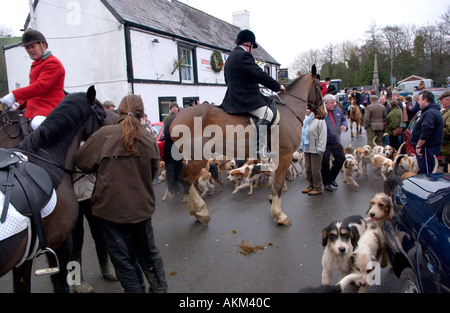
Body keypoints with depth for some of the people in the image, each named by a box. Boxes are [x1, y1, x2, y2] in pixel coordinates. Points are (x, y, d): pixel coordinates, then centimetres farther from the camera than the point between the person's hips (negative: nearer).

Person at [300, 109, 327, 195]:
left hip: (315, 149, -7)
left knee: (315, 169, -2)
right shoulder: (305, 120, 12)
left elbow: (322, 135, -15)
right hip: (306, 149, 7)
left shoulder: (319, 120, -11)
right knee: (308, 168, 13)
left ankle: (318, 188, 10)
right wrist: (301, 146, 18)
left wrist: (320, 148, -19)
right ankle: (311, 185, 28)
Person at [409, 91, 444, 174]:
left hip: (427, 148, -11)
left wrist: (418, 146, -21)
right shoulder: (434, 111, 18)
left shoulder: (430, 113, -19)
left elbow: (426, 132, -26)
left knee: (426, 172, -6)